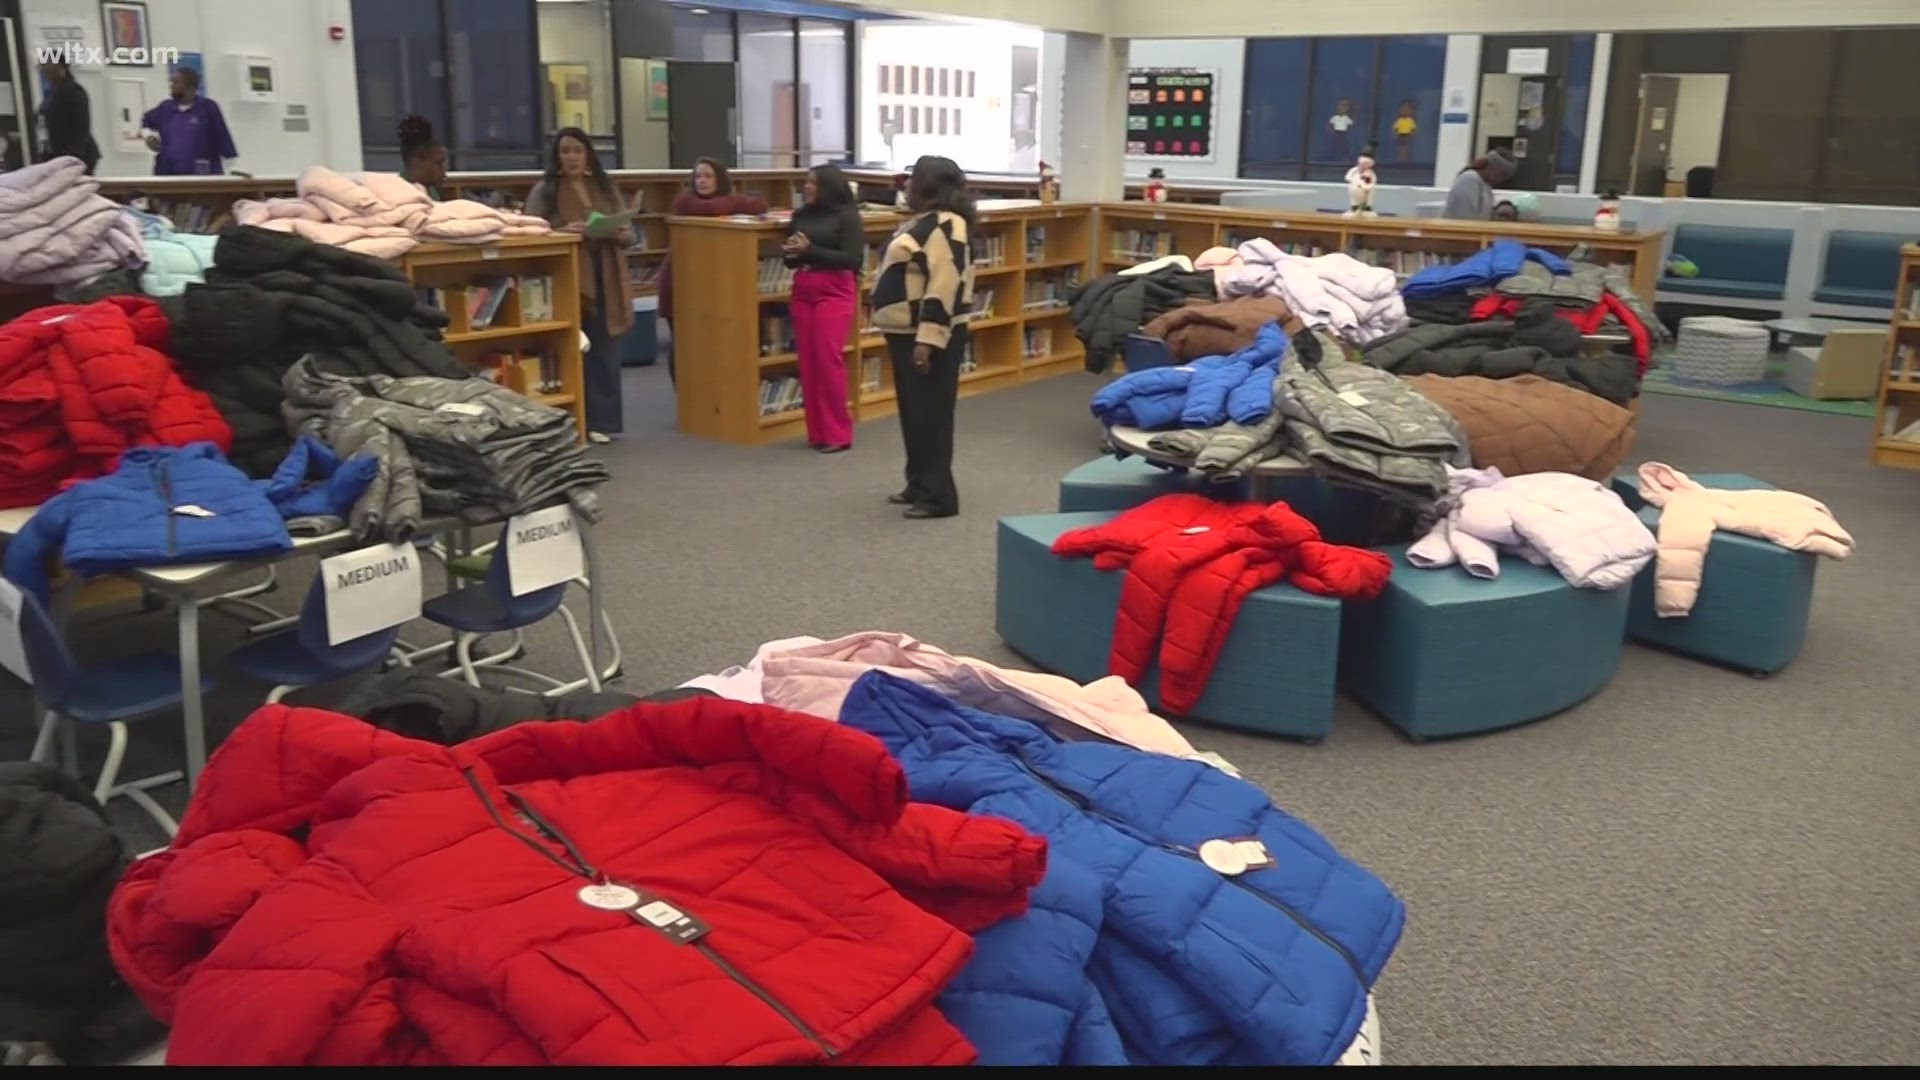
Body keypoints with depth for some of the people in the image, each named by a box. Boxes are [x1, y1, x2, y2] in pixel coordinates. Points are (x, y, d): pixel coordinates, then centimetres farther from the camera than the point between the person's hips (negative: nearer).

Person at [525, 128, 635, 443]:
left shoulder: (606, 187, 13)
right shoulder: (543, 191, 1)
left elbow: (629, 234, 15)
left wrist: (623, 234, -8)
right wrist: (562, 232, -21)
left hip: (606, 280, 4)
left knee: (605, 352, 5)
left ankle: (601, 421, 13)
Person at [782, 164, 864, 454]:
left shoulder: (846, 215, -4)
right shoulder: (801, 215, 11)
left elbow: (854, 259, -13)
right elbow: (789, 254, 20)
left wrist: (810, 250, -17)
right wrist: (789, 252, -5)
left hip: (835, 292, -6)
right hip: (802, 291, 6)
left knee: (829, 359, -9)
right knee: (808, 361, 4)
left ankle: (837, 433, -1)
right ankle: (817, 432, 12)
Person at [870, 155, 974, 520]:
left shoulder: (946, 226, -18)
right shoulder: (923, 221, 15)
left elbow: (944, 287, -25)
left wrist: (928, 340, -28)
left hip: (929, 336, -11)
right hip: (908, 333, 11)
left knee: (930, 414, -6)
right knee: (913, 412, 16)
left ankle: (938, 496, -1)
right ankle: (920, 485, 26)